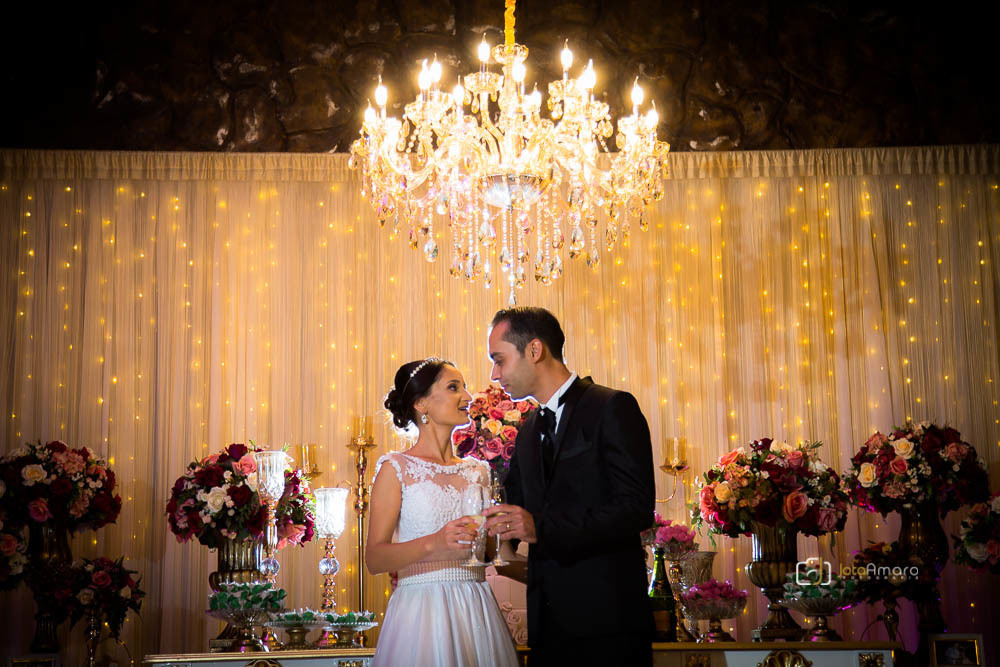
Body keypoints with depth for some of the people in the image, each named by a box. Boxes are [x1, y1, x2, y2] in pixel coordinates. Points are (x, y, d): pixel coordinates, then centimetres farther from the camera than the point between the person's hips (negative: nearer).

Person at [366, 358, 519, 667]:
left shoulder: (477, 471, 14)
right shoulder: (396, 468, -2)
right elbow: (374, 558, -10)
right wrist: (432, 545, -24)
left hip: (477, 615, 5)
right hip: (422, 614, -5)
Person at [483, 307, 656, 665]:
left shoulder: (613, 408, -8)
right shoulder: (529, 430, 17)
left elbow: (637, 507, -17)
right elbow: (514, 516, 20)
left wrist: (542, 528, -24)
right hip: (548, 622, 7)